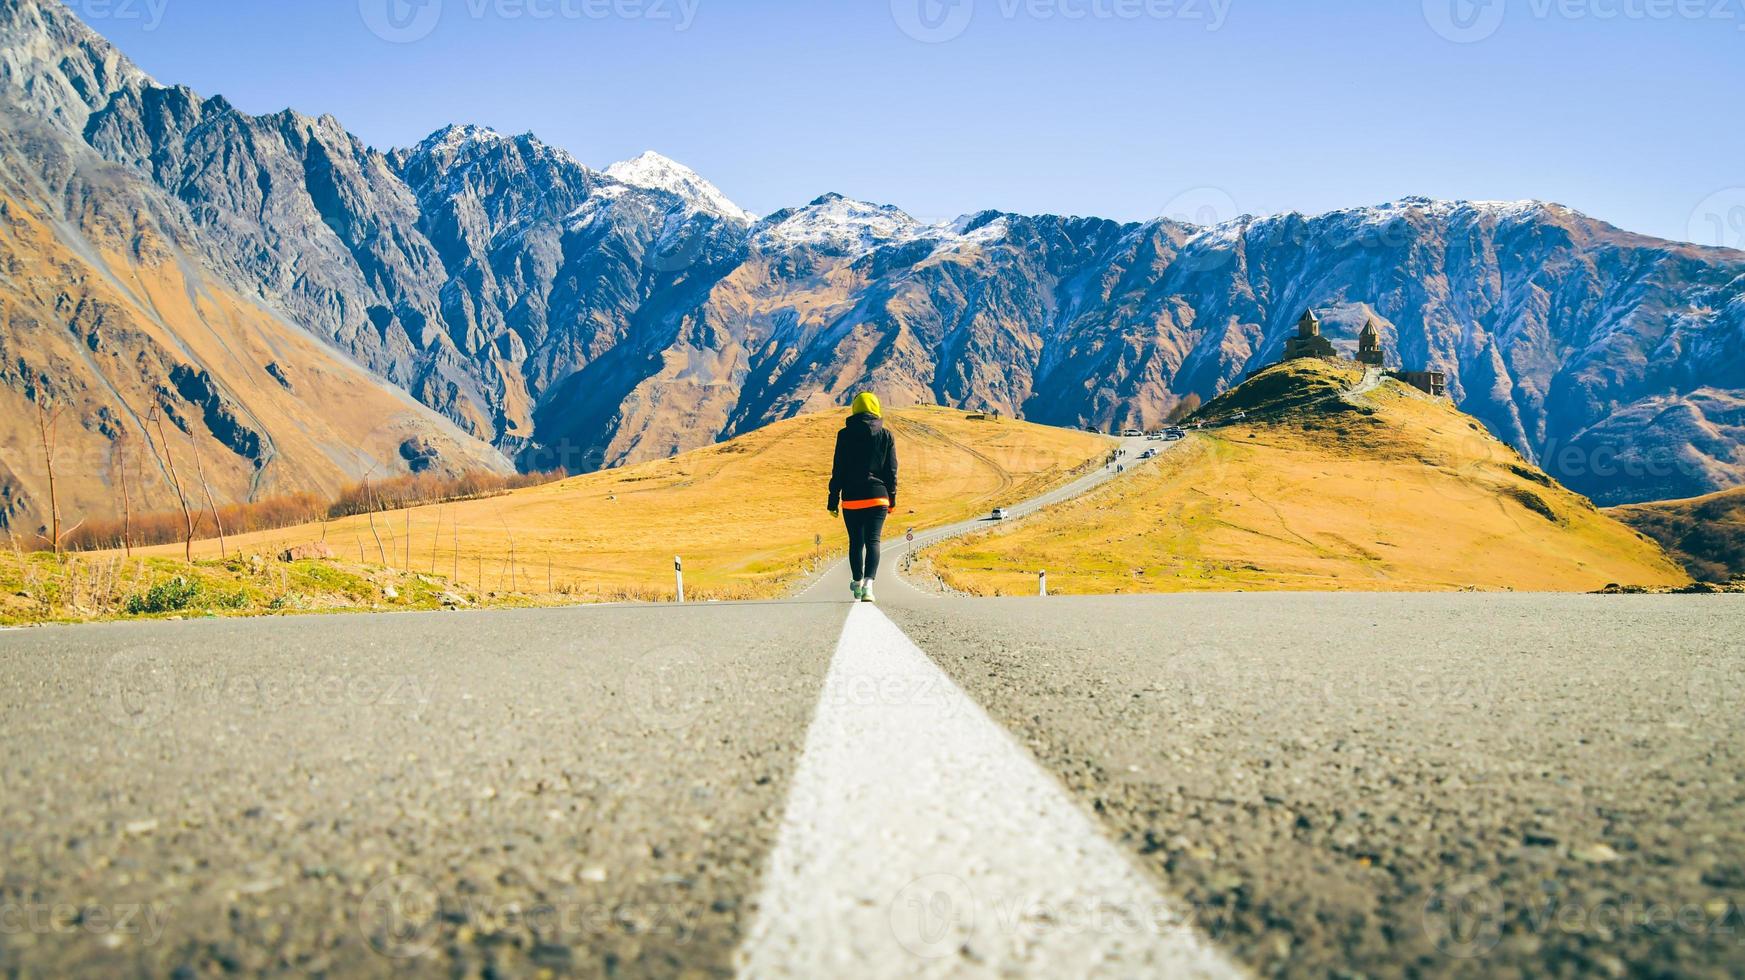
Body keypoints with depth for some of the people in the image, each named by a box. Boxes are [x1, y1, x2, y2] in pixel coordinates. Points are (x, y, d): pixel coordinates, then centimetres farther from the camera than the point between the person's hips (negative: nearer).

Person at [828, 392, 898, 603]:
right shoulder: (886, 436, 2)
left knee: (855, 542, 11)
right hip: (877, 498, 0)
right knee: (873, 541, -2)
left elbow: (838, 470, -2)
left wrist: (833, 501, 2)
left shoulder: (845, 435, -2)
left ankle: (857, 585, 20)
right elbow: (891, 471, 4)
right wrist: (892, 499, 13)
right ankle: (868, 582, -21)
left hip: (851, 499, 0)